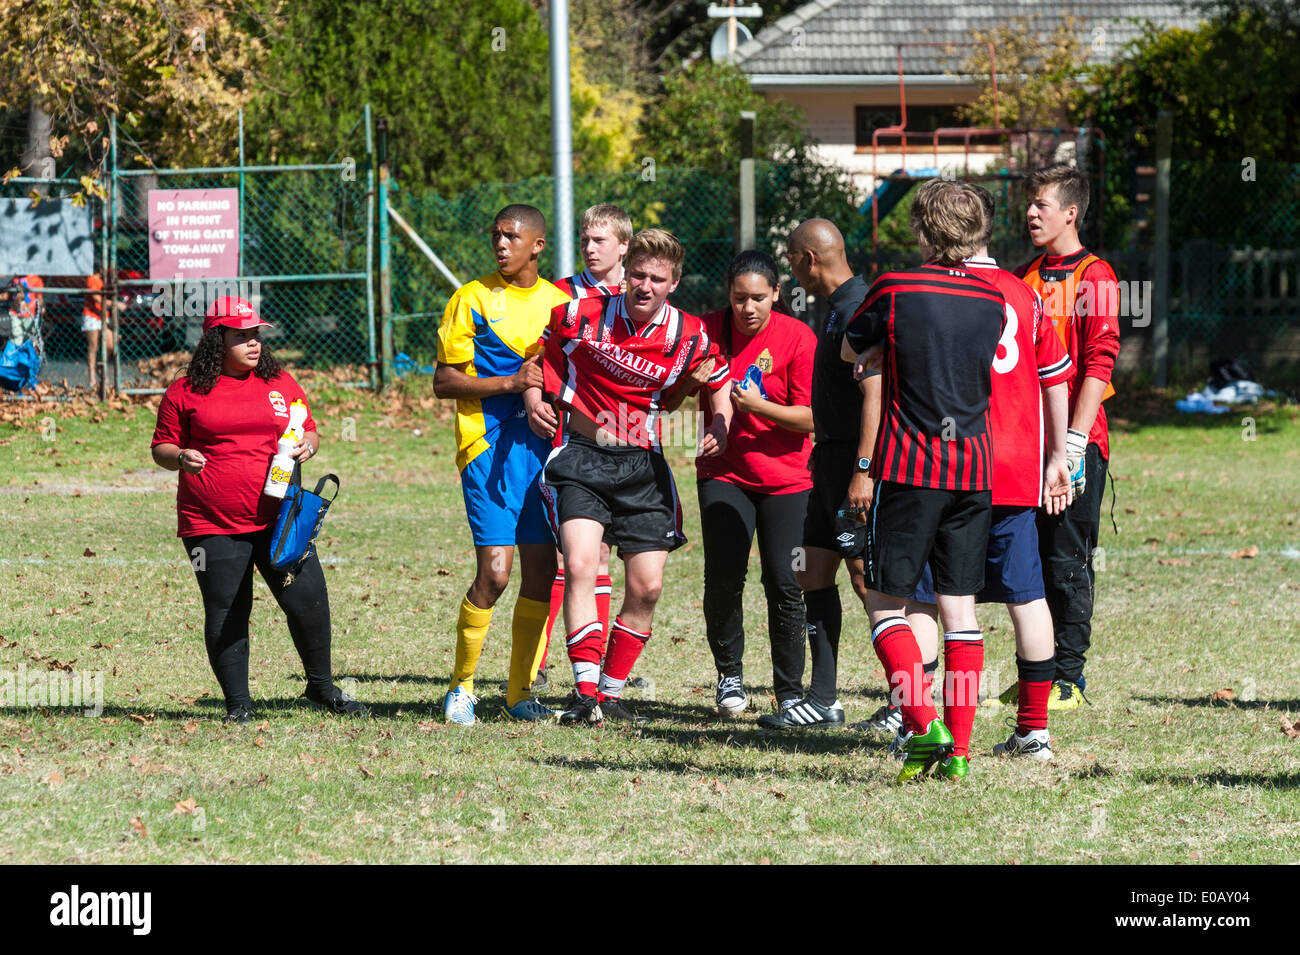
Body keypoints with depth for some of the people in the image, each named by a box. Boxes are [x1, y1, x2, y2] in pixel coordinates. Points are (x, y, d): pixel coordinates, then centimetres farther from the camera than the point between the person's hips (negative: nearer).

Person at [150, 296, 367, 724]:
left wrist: (308, 445, -4)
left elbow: (309, 431, 19)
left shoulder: (280, 384, 12)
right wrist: (180, 458, -14)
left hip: (277, 518, 2)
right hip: (212, 525, -2)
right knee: (225, 615, -1)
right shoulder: (186, 392, 3)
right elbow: (161, 447, 8)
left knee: (308, 599, -3)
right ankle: (238, 703, 10)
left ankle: (321, 687, 17)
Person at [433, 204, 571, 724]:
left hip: (543, 444, 4)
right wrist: (511, 382, -15)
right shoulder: (472, 299, 0)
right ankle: (462, 685, 3)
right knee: (495, 570, -13)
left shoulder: (559, 302, 12)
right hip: (489, 446, -4)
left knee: (541, 573, 1)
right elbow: (444, 382, -4)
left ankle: (520, 692, 12)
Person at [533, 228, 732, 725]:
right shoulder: (583, 314, -8)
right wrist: (534, 395, -4)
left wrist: (719, 427, -2)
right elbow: (538, 351, 11)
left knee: (647, 587, 0)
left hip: (643, 464, 2)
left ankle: (612, 692, 18)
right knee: (579, 565, -21)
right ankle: (585, 690, -18)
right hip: (582, 458, -2)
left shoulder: (689, 336, -3)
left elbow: (719, 381, 15)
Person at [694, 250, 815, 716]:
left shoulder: (798, 338, -9)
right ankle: (729, 675, 14)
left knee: (785, 584, -7)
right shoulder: (708, 329, -2)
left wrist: (758, 405, -24)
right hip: (723, 473, 2)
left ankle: (790, 690, 6)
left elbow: (810, 418, -11)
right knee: (722, 578, -8)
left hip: (786, 479, -2)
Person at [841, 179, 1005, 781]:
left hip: (908, 467, -4)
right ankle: (958, 747, 3)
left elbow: (850, 350, 10)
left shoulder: (895, 290, -6)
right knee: (960, 607, 7)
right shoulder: (993, 301, 4)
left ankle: (922, 723, -14)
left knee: (885, 602, 3)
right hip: (974, 470, 4)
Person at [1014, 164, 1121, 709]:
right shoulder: (1024, 277, 15)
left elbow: (1099, 362, -12)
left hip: (1075, 440, -6)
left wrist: (1074, 439, -18)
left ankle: (1069, 677, 1)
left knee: (1067, 561, -4)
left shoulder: (1094, 277, -6)